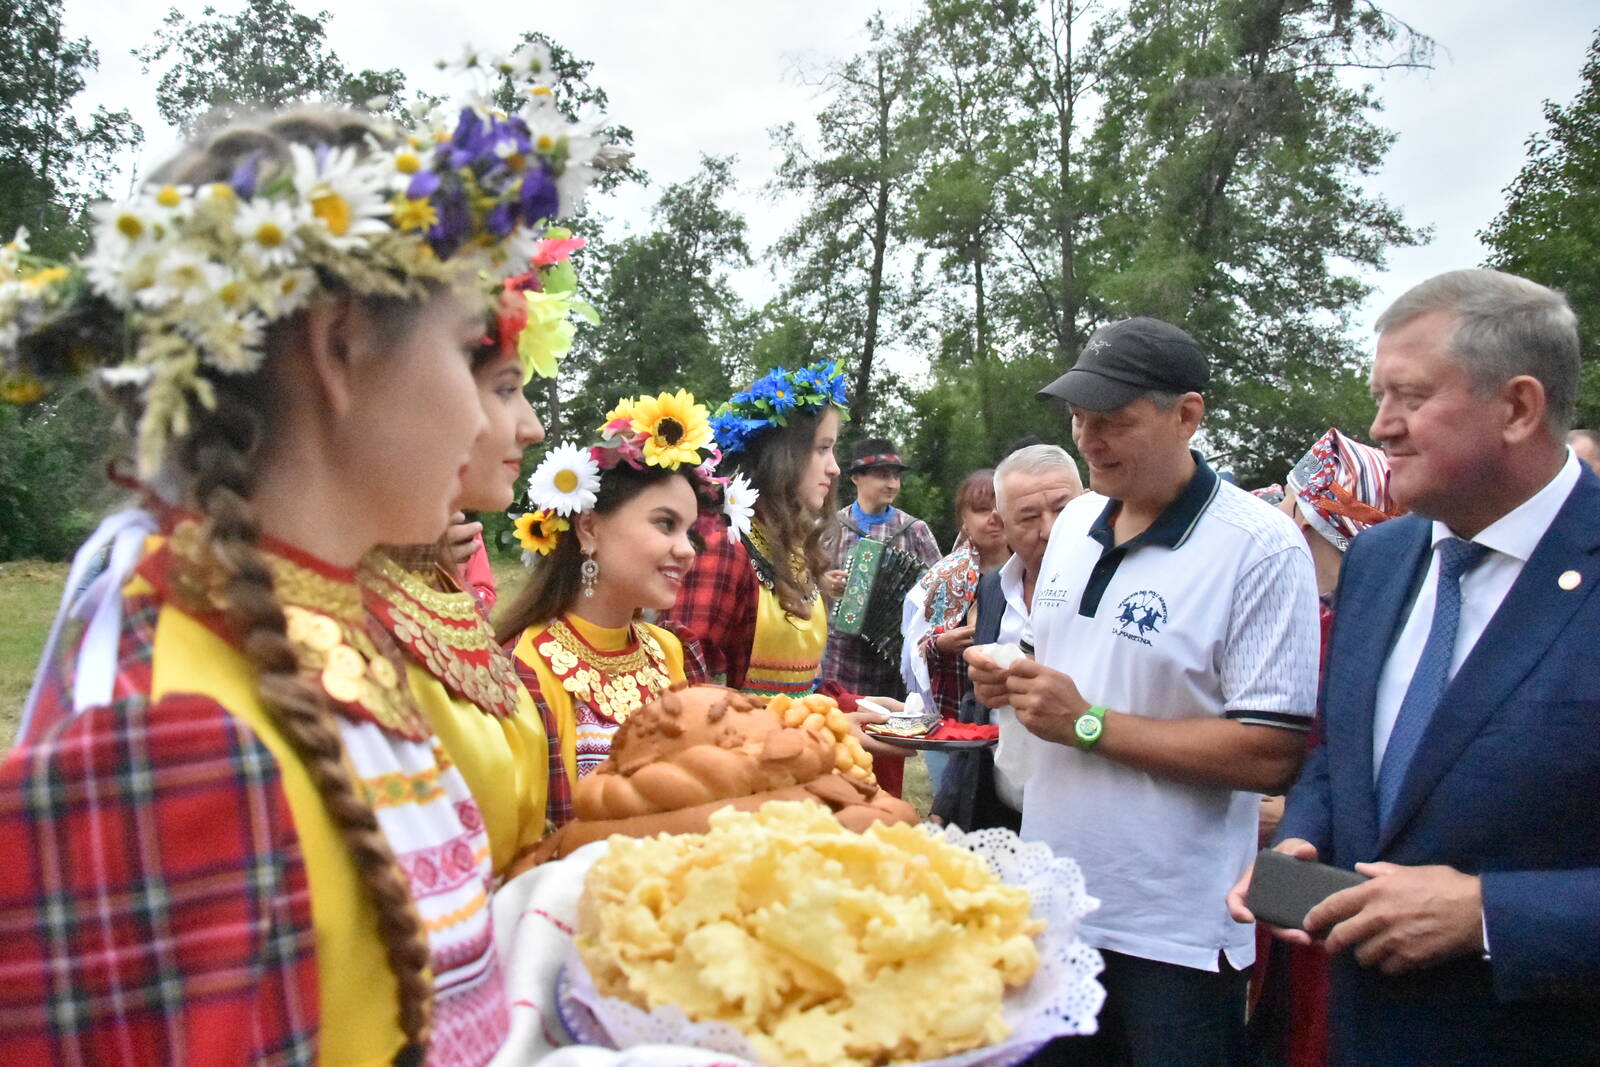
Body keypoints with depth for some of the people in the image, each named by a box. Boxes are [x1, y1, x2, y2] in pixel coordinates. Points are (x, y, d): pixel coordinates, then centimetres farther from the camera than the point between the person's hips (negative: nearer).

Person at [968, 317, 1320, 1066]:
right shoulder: (1075, 522, 6)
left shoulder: (1261, 548, -16)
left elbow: (1271, 756, -20)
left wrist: (1089, 723, -21)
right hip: (1050, 895, 7)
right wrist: (1011, 682, -3)